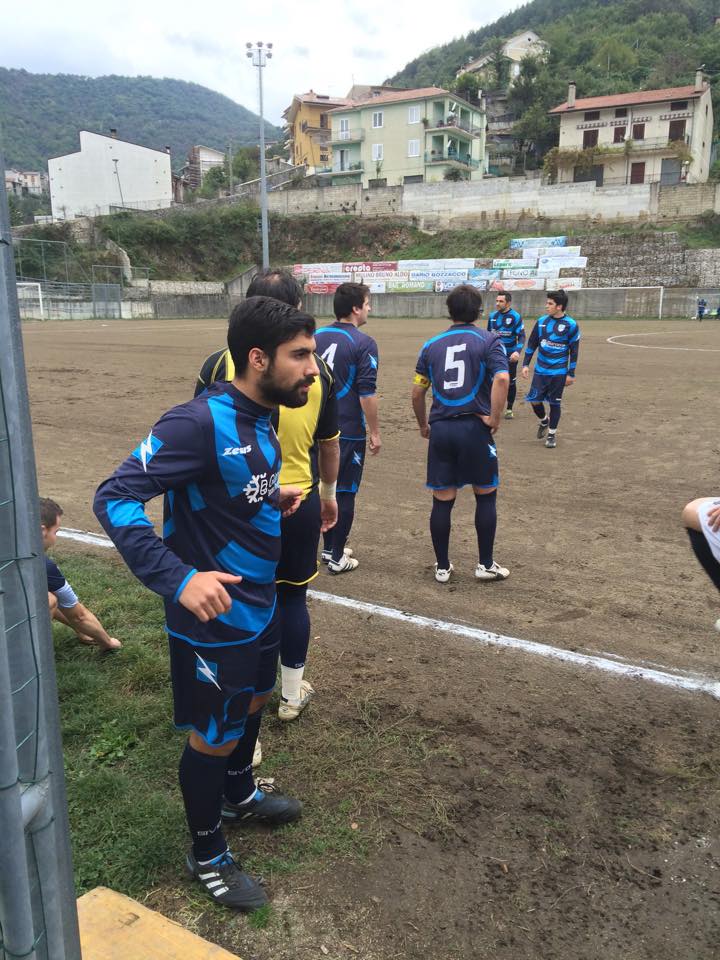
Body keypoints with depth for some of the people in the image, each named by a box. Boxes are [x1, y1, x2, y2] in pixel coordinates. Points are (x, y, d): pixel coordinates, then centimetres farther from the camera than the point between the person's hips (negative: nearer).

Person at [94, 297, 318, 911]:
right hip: (214, 617, -9)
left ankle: (239, 796, 55)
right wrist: (177, 578, -34)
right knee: (213, 738, 11)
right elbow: (115, 498, -27)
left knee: (253, 703, 28)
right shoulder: (200, 422, -27)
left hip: (259, 604, 9)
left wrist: (272, 497, -1)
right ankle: (208, 856, 36)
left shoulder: (260, 416, 0)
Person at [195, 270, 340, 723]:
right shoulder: (318, 370, -6)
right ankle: (292, 694, 34)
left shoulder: (219, 365, -12)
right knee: (293, 597, 17)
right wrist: (329, 493, 21)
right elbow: (330, 444, 5)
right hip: (299, 505, 1)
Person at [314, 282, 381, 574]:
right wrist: (375, 432, -7)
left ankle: (329, 548, 28)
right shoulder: (363, 343, -13)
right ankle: (337, 558, 12)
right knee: (345, 492, 5)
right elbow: (367, 394, -16)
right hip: (349, 430, -6)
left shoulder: (316, 336, 5)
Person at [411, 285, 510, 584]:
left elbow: (417, 392, 8)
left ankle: (442, 566, 20)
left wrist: (423, 425, 21)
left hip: (440, 429, 3)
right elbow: (501, 379, -18)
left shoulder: (431, 345, 9)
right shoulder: (488, 341, -1)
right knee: (486, 495, 13)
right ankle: (485, 564, 20)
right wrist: (494, 419, -8)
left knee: (442, 500, 9)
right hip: (474, 428, -3)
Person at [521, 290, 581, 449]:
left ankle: (552, 434, 19)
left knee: (554, 403, 4)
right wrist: (525, 365, 4)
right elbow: (532, 344, 9)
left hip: (558, 373, -3)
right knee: (534, 400, 0)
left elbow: (574, 351, -4)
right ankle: (544, 421, 31)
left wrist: (571, 374, -5)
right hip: (540, 370, 3)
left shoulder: (570, 325, -9)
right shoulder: (541, 321, 2)